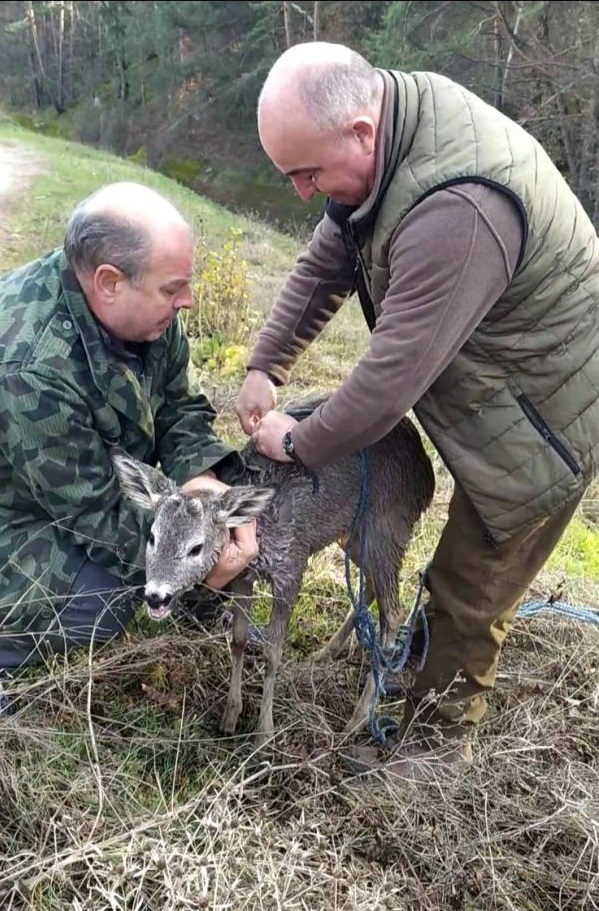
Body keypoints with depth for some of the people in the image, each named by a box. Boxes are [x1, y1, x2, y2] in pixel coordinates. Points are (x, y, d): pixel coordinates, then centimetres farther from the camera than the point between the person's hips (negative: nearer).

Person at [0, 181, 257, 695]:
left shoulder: (141, 308, -16)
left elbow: (178, 406, -6)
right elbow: (92, 512, -31)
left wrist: (201, 474, -24)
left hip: (104, 479, 8)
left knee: (227, 488, -4)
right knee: (99, 603, -28)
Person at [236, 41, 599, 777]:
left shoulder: (457, 209, -38)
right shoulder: (385, 131, -6)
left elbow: (395, 371, -32)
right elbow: (326, 262, 3)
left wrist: (299, 444, -16)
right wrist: (265, 366, -1)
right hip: (488, 390, 9)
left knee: (470, 583, 3)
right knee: (474, 555, 25)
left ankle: (438, 739, 23)